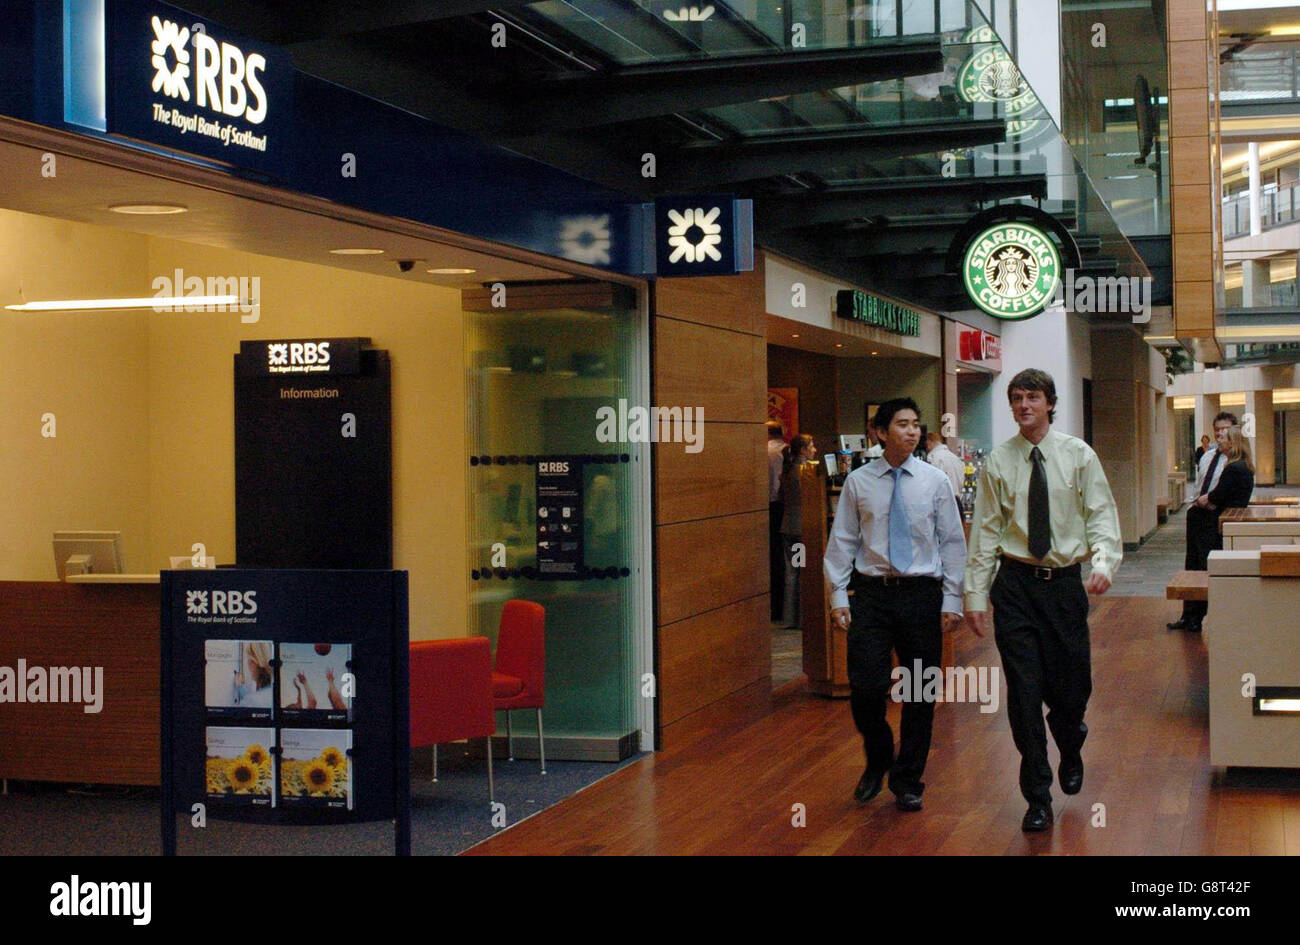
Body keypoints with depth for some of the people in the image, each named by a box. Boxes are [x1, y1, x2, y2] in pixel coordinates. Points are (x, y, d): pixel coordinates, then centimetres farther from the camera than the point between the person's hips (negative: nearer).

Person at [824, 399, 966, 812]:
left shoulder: (934, 480, 3)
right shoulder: (858, 482, 2)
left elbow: (952, 542, 5)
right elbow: (842, 542, 5)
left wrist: (952, 599, 0)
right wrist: (838, 596, -2)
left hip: (922, 593, 1)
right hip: (872, 594, -1)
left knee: (921, 693, 5)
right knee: (866, 687, -7)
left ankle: (908, 781, 21)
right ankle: (877, 762, 22)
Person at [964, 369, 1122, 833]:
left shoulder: (1079, 456, 1)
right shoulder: (998, 461, 2)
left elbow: (1102, 515, -1)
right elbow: (985, 530, 4)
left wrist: (1105, 561, -20)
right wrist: (975, 594, 1)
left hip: (1065, 582, 0)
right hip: (1015, 585, 0)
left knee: (1071, 686, 5)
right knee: (1024, 691, -1)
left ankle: (1071, 752, 42)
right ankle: (1037, 798, 10)